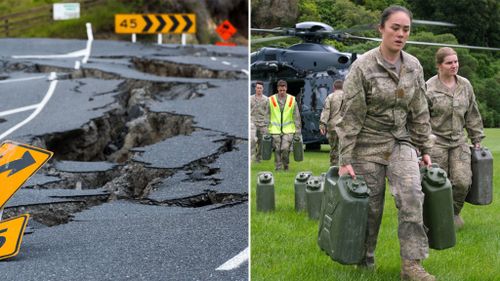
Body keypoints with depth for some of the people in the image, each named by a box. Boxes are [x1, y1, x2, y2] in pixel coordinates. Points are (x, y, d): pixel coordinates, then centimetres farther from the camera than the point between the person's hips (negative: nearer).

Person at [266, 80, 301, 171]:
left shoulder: (292, 100, 2)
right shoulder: (271, 100, 3)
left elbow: (297, 117, 6)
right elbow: (267, 116, 7)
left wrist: (297, 132, 2)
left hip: (288, 130, -1)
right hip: (275, 130, 1)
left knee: (285, 149, -12)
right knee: (277, 150, 0)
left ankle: (286, 166, 10)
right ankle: (278, 168, 12)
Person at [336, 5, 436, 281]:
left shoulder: (414, 67, 2)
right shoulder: (363, 67, -12)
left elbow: (419, 112, 11)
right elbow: (350, 116, -11)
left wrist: (425, 150, 10)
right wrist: (345, 160, -13)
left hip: (401, 143, 3)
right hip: (368, 144, -3)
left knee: (412, 195, -18)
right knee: (370, 207, 3)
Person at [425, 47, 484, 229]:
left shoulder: (465, 85, 8)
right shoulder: (429, 88, -8)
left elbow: (472, 115, 17)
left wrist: (476, 140, 17)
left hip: (458, 141, 4)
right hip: (436, 141, -4)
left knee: (462, 181, -6)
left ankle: (454, 212, 19)